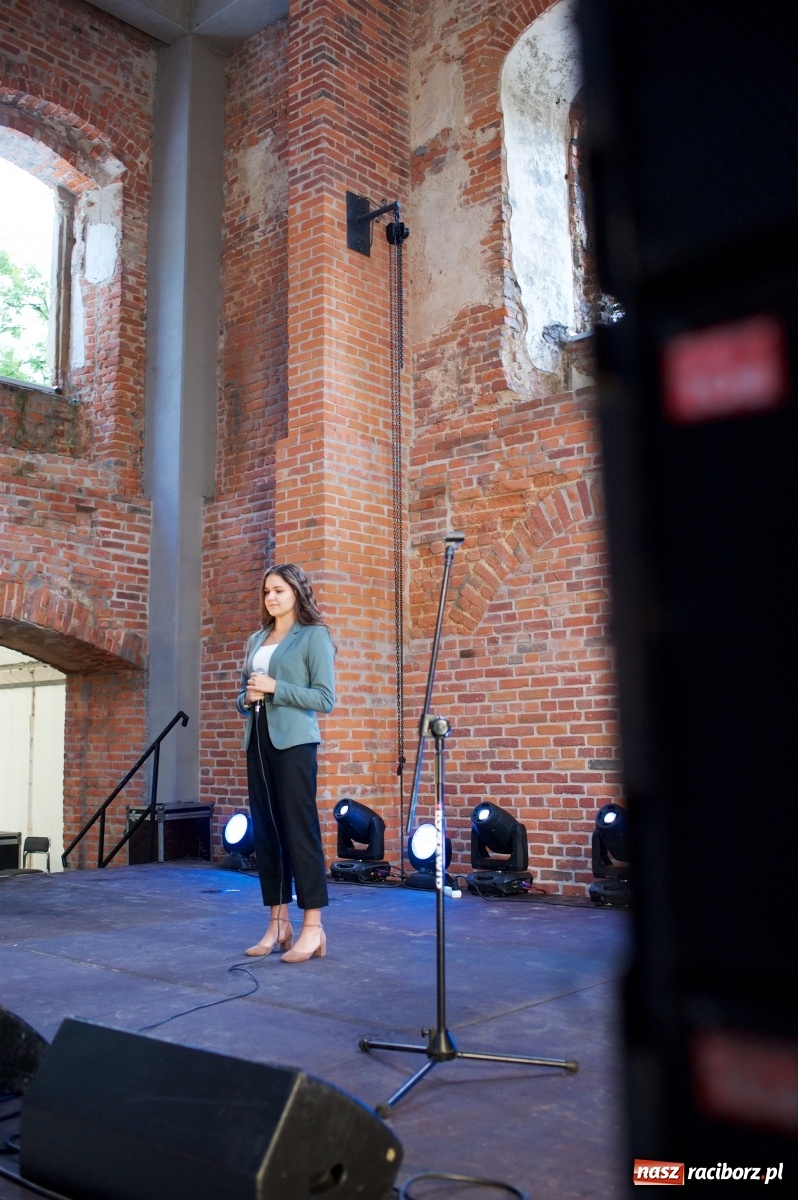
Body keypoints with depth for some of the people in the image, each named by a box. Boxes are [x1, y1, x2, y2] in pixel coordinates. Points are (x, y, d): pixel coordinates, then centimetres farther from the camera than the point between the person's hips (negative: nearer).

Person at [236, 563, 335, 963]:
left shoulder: (313, 635, -2)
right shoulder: (256, 639, 17)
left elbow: (325, 698, -9)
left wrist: (274, 688, -14)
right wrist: (247, 698, -1)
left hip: (294, 742, -7)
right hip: (257, 741, 7)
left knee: (299, 829, -7)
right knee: (265, 831, 7)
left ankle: (313, 929, -2)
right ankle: (278, 925, 14)